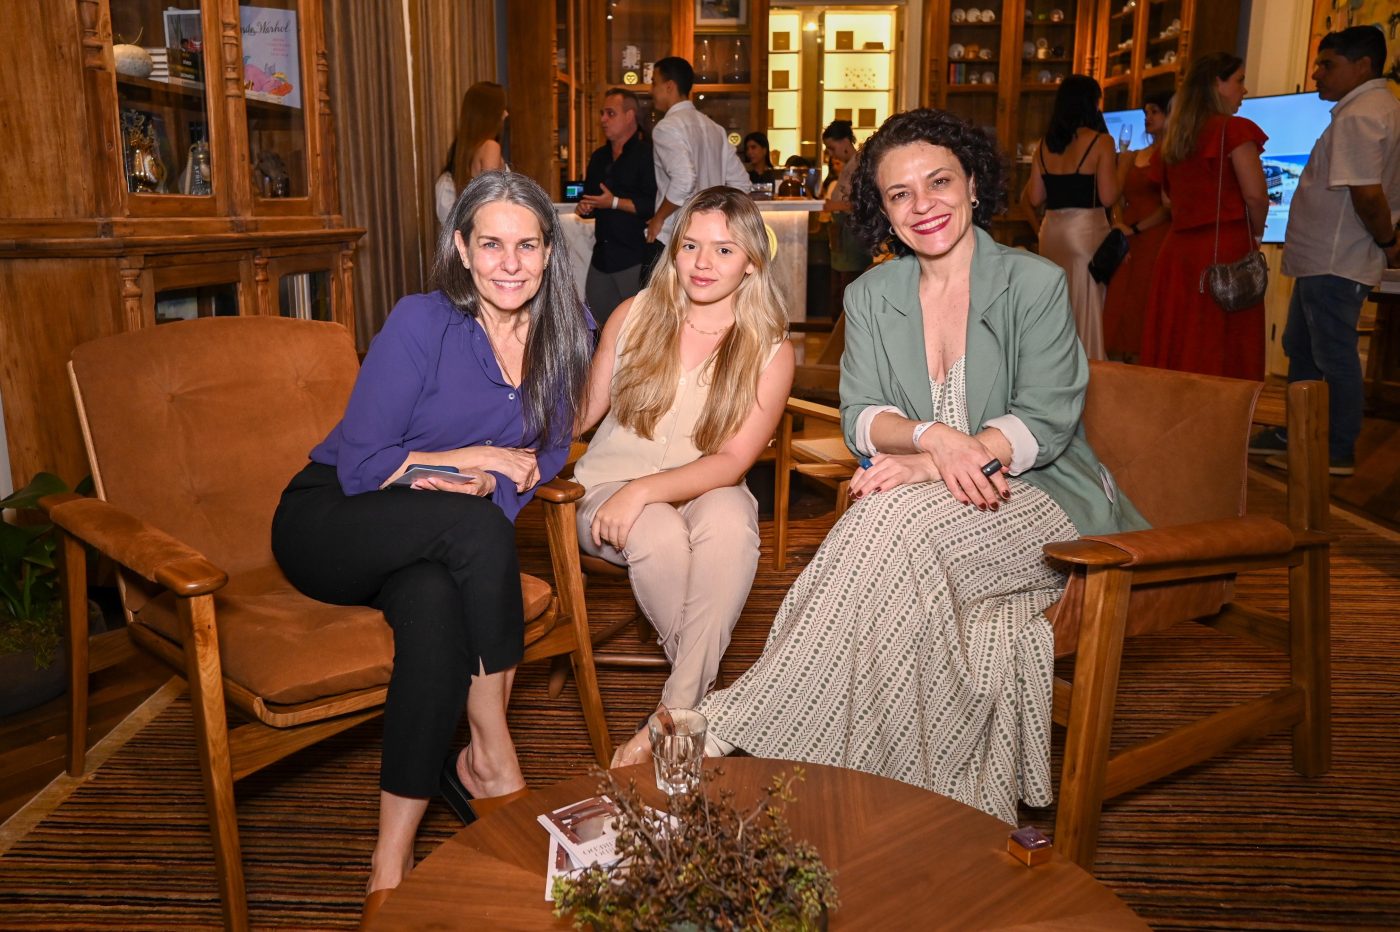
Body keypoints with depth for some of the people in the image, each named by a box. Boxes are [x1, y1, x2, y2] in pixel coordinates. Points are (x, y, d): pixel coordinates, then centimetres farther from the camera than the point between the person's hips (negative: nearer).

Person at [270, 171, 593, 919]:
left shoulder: (564, 334, -1)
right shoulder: (422, 323, -16)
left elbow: (548, 452, 6)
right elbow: (361, 466, -15)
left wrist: (492, 480, -15)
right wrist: (480, 456, -14)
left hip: (429, 544, 3)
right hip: (327, 524, -3)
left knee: (436, 607, -34)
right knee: (478, 525, -35)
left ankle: (393, 859, -25)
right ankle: (492, 758, -22)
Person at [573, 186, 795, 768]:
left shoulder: (769, 350, -2)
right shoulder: (634, 316, 4)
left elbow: (732, 462, -10)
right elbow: (585, 410, 10)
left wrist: (644, 489, -25)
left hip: (704, 491, 0)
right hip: (610, 484, 1)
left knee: (729, 518, -37)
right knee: (659, 536, -35)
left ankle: (674, 714, -28)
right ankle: (707, 693, -12)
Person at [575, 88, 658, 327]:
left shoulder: (647, 153, -10)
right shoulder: (599, 157, 17)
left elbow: (655, 204, -21)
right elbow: (589, 195, 29)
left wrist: (615, 203, -18)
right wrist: (584, 206, 6)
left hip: (635, 256, -8)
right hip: (602, 254, 8)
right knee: (595, 320, 14)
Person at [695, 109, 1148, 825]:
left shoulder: (1034, 284, -2)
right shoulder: (871, 295, 9)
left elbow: (1045, 422, -10)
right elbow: (859, 415, 0)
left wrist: (928, 468, -24)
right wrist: (932, 436, -24)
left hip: (1044, 498, -3)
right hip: (918, 505, 3)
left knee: (900, 517, -32)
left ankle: (744, 722, -27)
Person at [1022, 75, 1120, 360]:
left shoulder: (1045, 144, 6)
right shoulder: (1101, 141, -8)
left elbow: (1034, 199, 5)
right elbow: (1108, 197, -13)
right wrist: (1115, 167, 5)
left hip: (1051, 230, 5)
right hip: (1086, 229, -5)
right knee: (1085, 310, 2)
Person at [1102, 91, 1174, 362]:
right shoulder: (1131, 158, 19)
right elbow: (1117, 200, 10)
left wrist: (1135, 228, -12)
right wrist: (1119, 230, -6)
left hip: (1157, 239, -5)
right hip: (1127, 244, 5)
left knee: (1147, 306, -7)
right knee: (1119, 307, 0)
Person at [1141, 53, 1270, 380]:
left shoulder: (1175, 137, 14)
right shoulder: (1235, 129, -5)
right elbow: (1255, 194, -13)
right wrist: (1256, 231, 5)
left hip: (1177, 249, 6)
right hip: (1226, 248, -6)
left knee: (1175, 348, 7)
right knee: (1223, 357, -3)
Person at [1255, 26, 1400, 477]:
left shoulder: (1358, 116, -18)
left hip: (1333, 263, -10)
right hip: (1321, 258, 10)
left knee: (1334, 357, -1)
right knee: (1301, 349, 19)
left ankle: (1338, 453, 10)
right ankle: (1295, 435, 30)